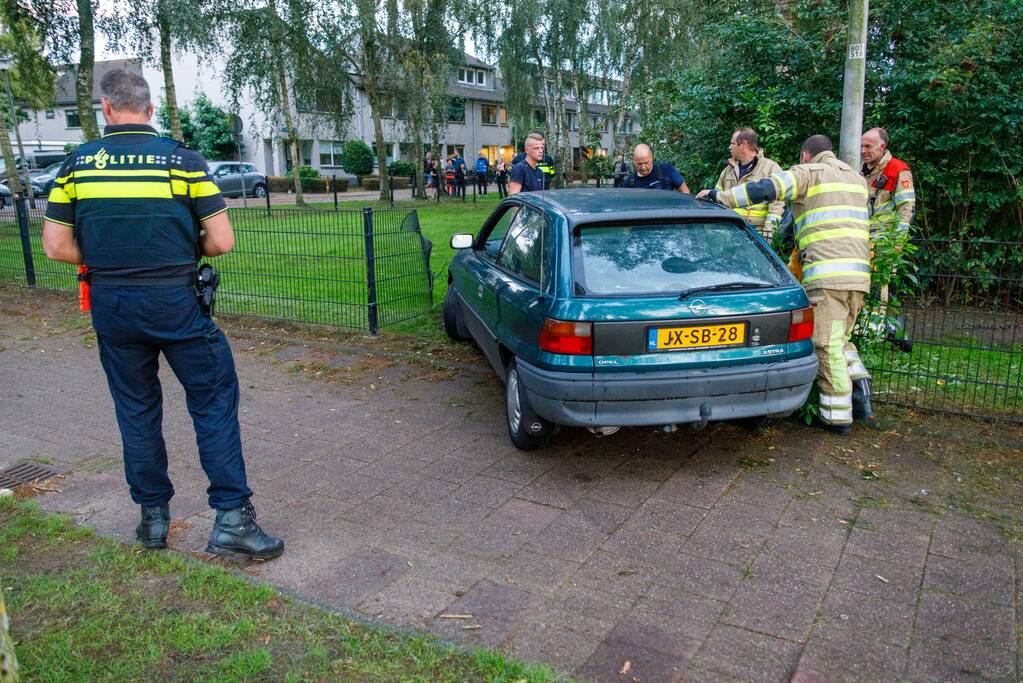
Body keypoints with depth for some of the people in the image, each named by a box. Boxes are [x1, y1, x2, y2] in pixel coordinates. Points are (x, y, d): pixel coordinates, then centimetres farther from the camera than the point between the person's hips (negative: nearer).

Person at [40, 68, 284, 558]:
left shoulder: (77, 163, 2)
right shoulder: (183, 159, -5)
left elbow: (56, 247, 2)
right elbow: (221, 242, -8)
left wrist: (106, 260, 16)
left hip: (111, 307, 3)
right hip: (175, 302, -3)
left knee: (136, 410, 16)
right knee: (214, 401, 5)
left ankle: (152, 516, 26)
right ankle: (232, 518, 3)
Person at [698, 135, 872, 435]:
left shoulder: (809, 172, 2)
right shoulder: (857, 178, 24)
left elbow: (764, 189, -10)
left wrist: (718, 196, -4)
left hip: (827, 273, -7)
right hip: (859, 273, 8)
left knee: (827, 345, -2)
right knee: (840, 338, 20)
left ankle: (838, 416, 1)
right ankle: (860, 389, 4)